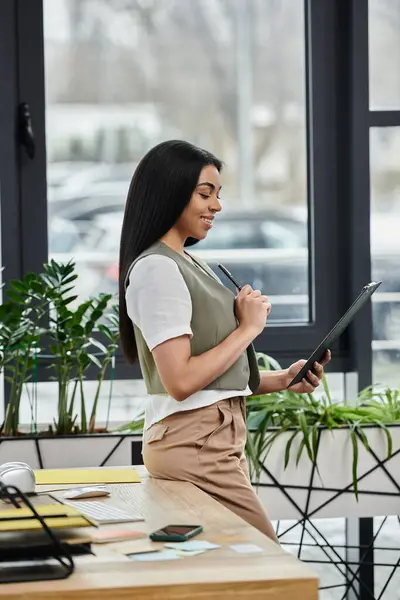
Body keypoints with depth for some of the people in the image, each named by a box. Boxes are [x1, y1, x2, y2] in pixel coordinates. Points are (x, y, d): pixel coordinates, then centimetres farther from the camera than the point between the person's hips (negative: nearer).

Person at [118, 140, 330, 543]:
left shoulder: (189, 264, 17)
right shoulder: (157, 269, -13)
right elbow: (180, 381, -20)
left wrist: (281, 381, 6)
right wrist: (248, 328, -12)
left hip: (213, 440, 10)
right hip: (194, 445, -10)